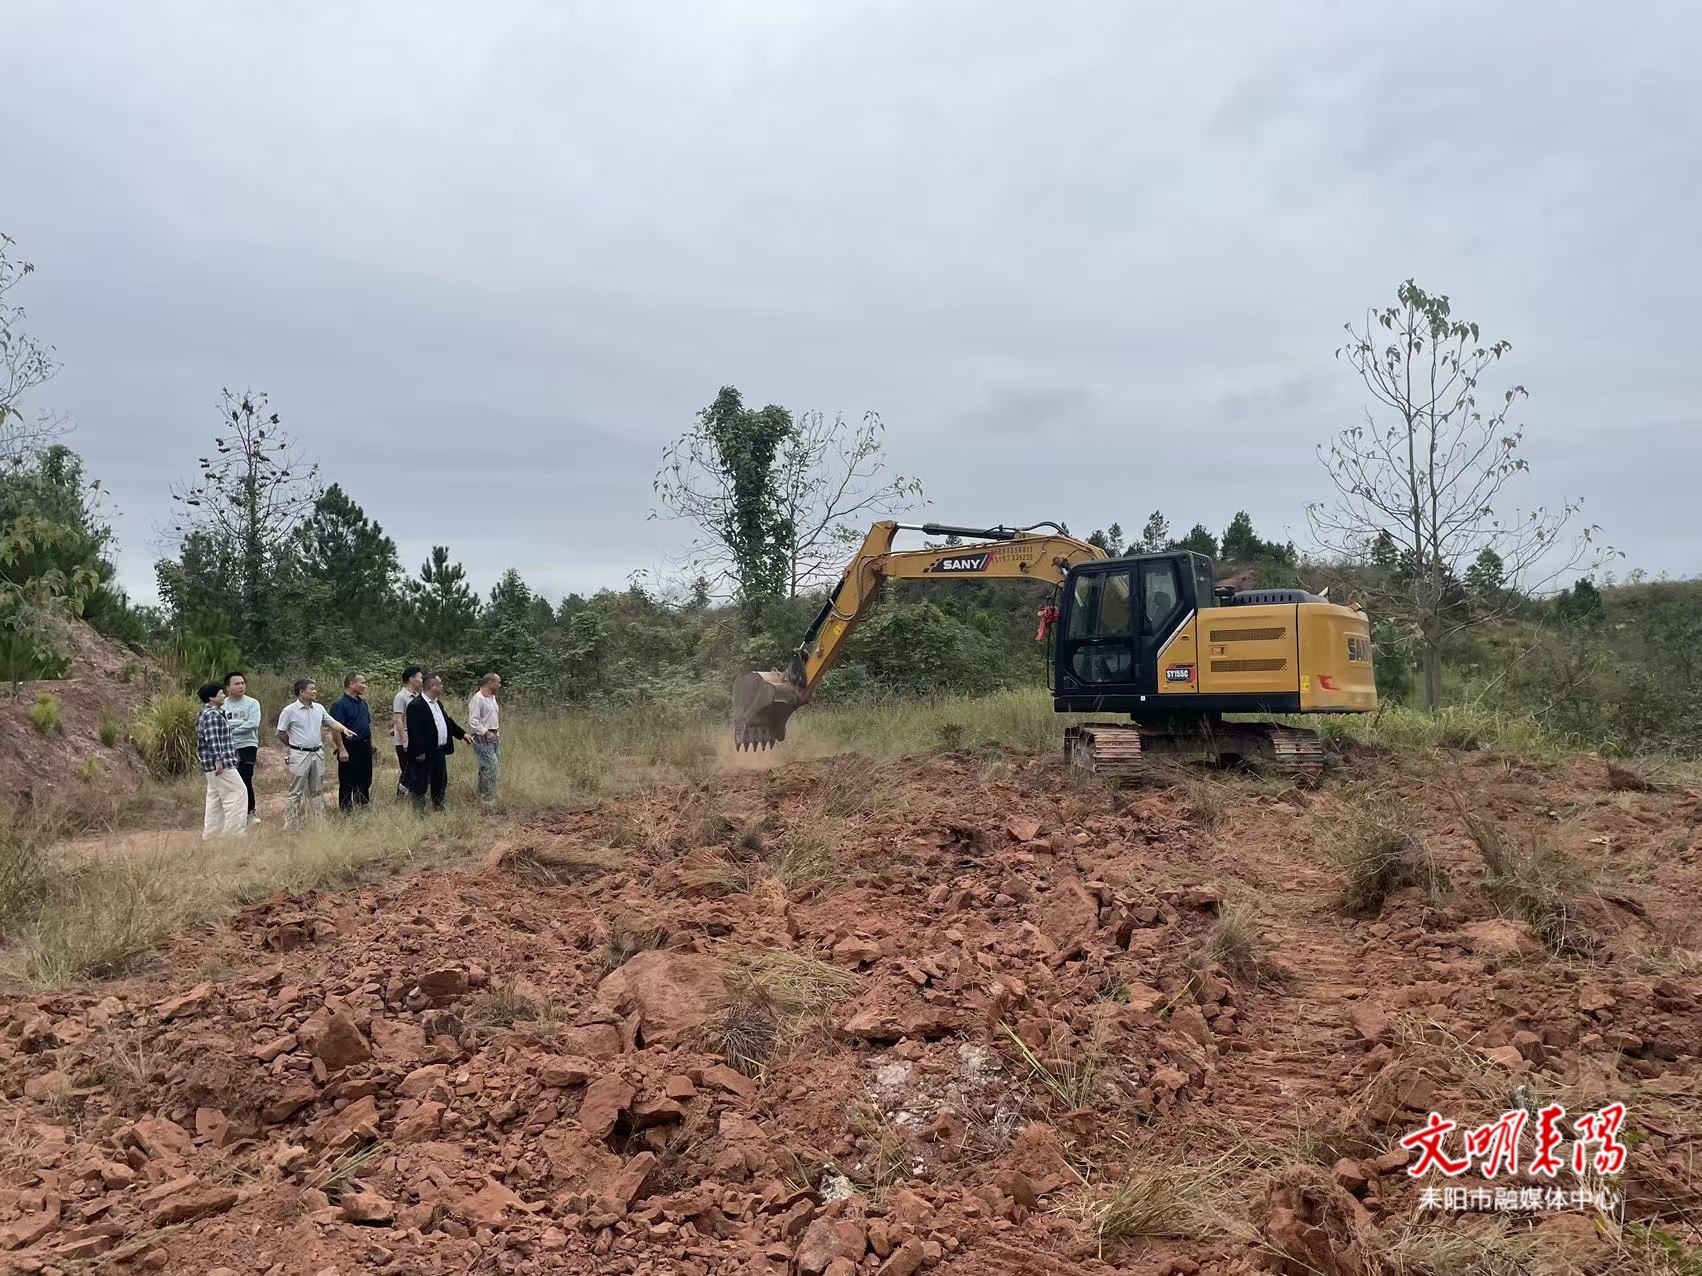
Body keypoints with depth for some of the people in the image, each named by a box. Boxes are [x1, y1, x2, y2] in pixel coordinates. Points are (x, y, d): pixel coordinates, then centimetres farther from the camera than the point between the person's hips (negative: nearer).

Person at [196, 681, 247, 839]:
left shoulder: (206, 713, 18)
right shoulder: (213, 715, -15)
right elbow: (213, 739, -23)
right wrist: (218, 760, -26)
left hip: (211, 765, 11)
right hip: (220, 763, -11)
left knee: (215, 797, 14)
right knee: (236, 793, -7)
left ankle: (210, 833, 17)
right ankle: (234, 832, -7)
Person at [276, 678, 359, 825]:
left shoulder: (319, 708, 7)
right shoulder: (289, 711, -8)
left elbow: (332, 722, 16)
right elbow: (281, 733, -2)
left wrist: (344, 729, -2)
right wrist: (294, 745, 2)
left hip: (317, 753, 6)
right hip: (300, 755, -5)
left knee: (317, 790, 13)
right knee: (296, 791, -2)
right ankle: (291, 821, 3)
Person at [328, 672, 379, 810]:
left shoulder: (363, 703, 13)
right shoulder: (340, 705, -13)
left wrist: (371, 744, 20)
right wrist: (342, 750, -24)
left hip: (364, 748, 8)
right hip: (350, 749, -8)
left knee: (365, 781, 15)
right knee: (347, 783, 1)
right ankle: (345, 810, 9)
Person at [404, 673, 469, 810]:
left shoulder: (437, 703, 15)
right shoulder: (416, 705, -16)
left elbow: (447, 721, 26)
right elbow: (414, 731, -21)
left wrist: (462, 734, 24)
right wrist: (419, 752, -23)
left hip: (440, 751, 10)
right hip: (426, 753, -10)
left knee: (440, 783, 16)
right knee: (421, 784, -1)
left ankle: (439, 809, 26)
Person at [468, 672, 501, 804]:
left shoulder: (492, 697, 14)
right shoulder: (478, 699, -15)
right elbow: (473, 721, -19)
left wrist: (499, 711, 8)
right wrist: (486, 733, -20)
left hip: (492, 736, 10)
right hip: (482, 738, -10)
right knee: (489, 767, -12)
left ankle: (482, 796, 25)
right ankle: (488, 799, -7)